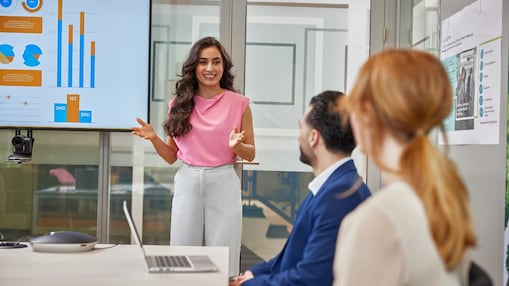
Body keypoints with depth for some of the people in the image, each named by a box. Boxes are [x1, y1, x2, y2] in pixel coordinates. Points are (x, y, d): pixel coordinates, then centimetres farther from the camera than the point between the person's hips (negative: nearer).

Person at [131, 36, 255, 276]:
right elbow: (171, 156, 10)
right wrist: (154, 138, -7)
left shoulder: (239, 104, 0)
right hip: (187, 182, 2)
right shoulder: (179, 104, 5)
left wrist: (236, 145, -15)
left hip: (223, 183, -2)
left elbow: (250, 155, 6)